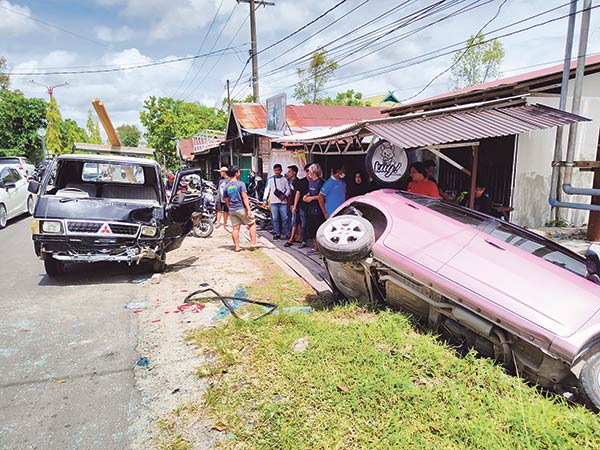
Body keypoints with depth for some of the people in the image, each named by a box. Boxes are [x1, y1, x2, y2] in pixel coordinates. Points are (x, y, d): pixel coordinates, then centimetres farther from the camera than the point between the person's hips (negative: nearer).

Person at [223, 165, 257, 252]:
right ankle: (253, 243, 7)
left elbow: (226, 201, 12)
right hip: (242, 208, -5)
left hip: (232, 210, 5)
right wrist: (249, 210, -17)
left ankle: (237, 246, 11)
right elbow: (244, 197, -16)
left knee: (235, 228, 8)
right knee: (252, 224, 10)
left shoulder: (226, 186, 8)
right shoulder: (241, 184, -10)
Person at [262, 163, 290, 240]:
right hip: (273, 202, 1)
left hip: (283, 202, -1)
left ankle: (286, 233, 4)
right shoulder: (270, 179, 8)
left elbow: (288, 189, 8)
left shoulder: (284, 179, 8)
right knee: (275, 218, 3)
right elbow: (267, 190, 8)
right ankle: (277, 234, 11)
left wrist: (285, 195, -10)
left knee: (284, 217, -3)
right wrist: (265, 199, -1)